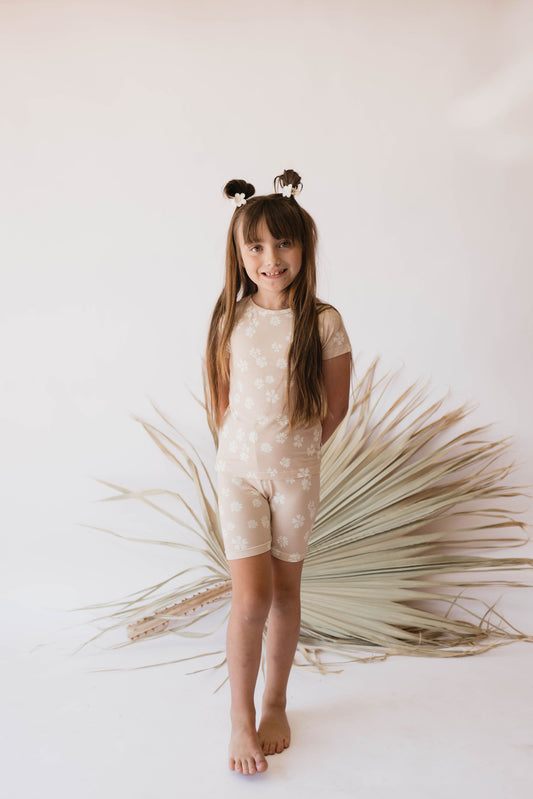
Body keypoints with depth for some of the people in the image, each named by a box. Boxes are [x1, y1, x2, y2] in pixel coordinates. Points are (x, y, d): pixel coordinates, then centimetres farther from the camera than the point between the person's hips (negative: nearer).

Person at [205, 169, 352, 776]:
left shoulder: (324, 323, -10)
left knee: (285, 593, 13)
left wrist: (297, 450, 7)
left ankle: (276, 704, 34)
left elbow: (336, 406, 1)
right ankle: (241, 715, 19)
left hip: (297, 473, 0)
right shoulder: (231, 320, -6)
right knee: (250, 598, -4)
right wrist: (250, 450, 8)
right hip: (239, 470, 0)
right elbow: (221, 401, 6)